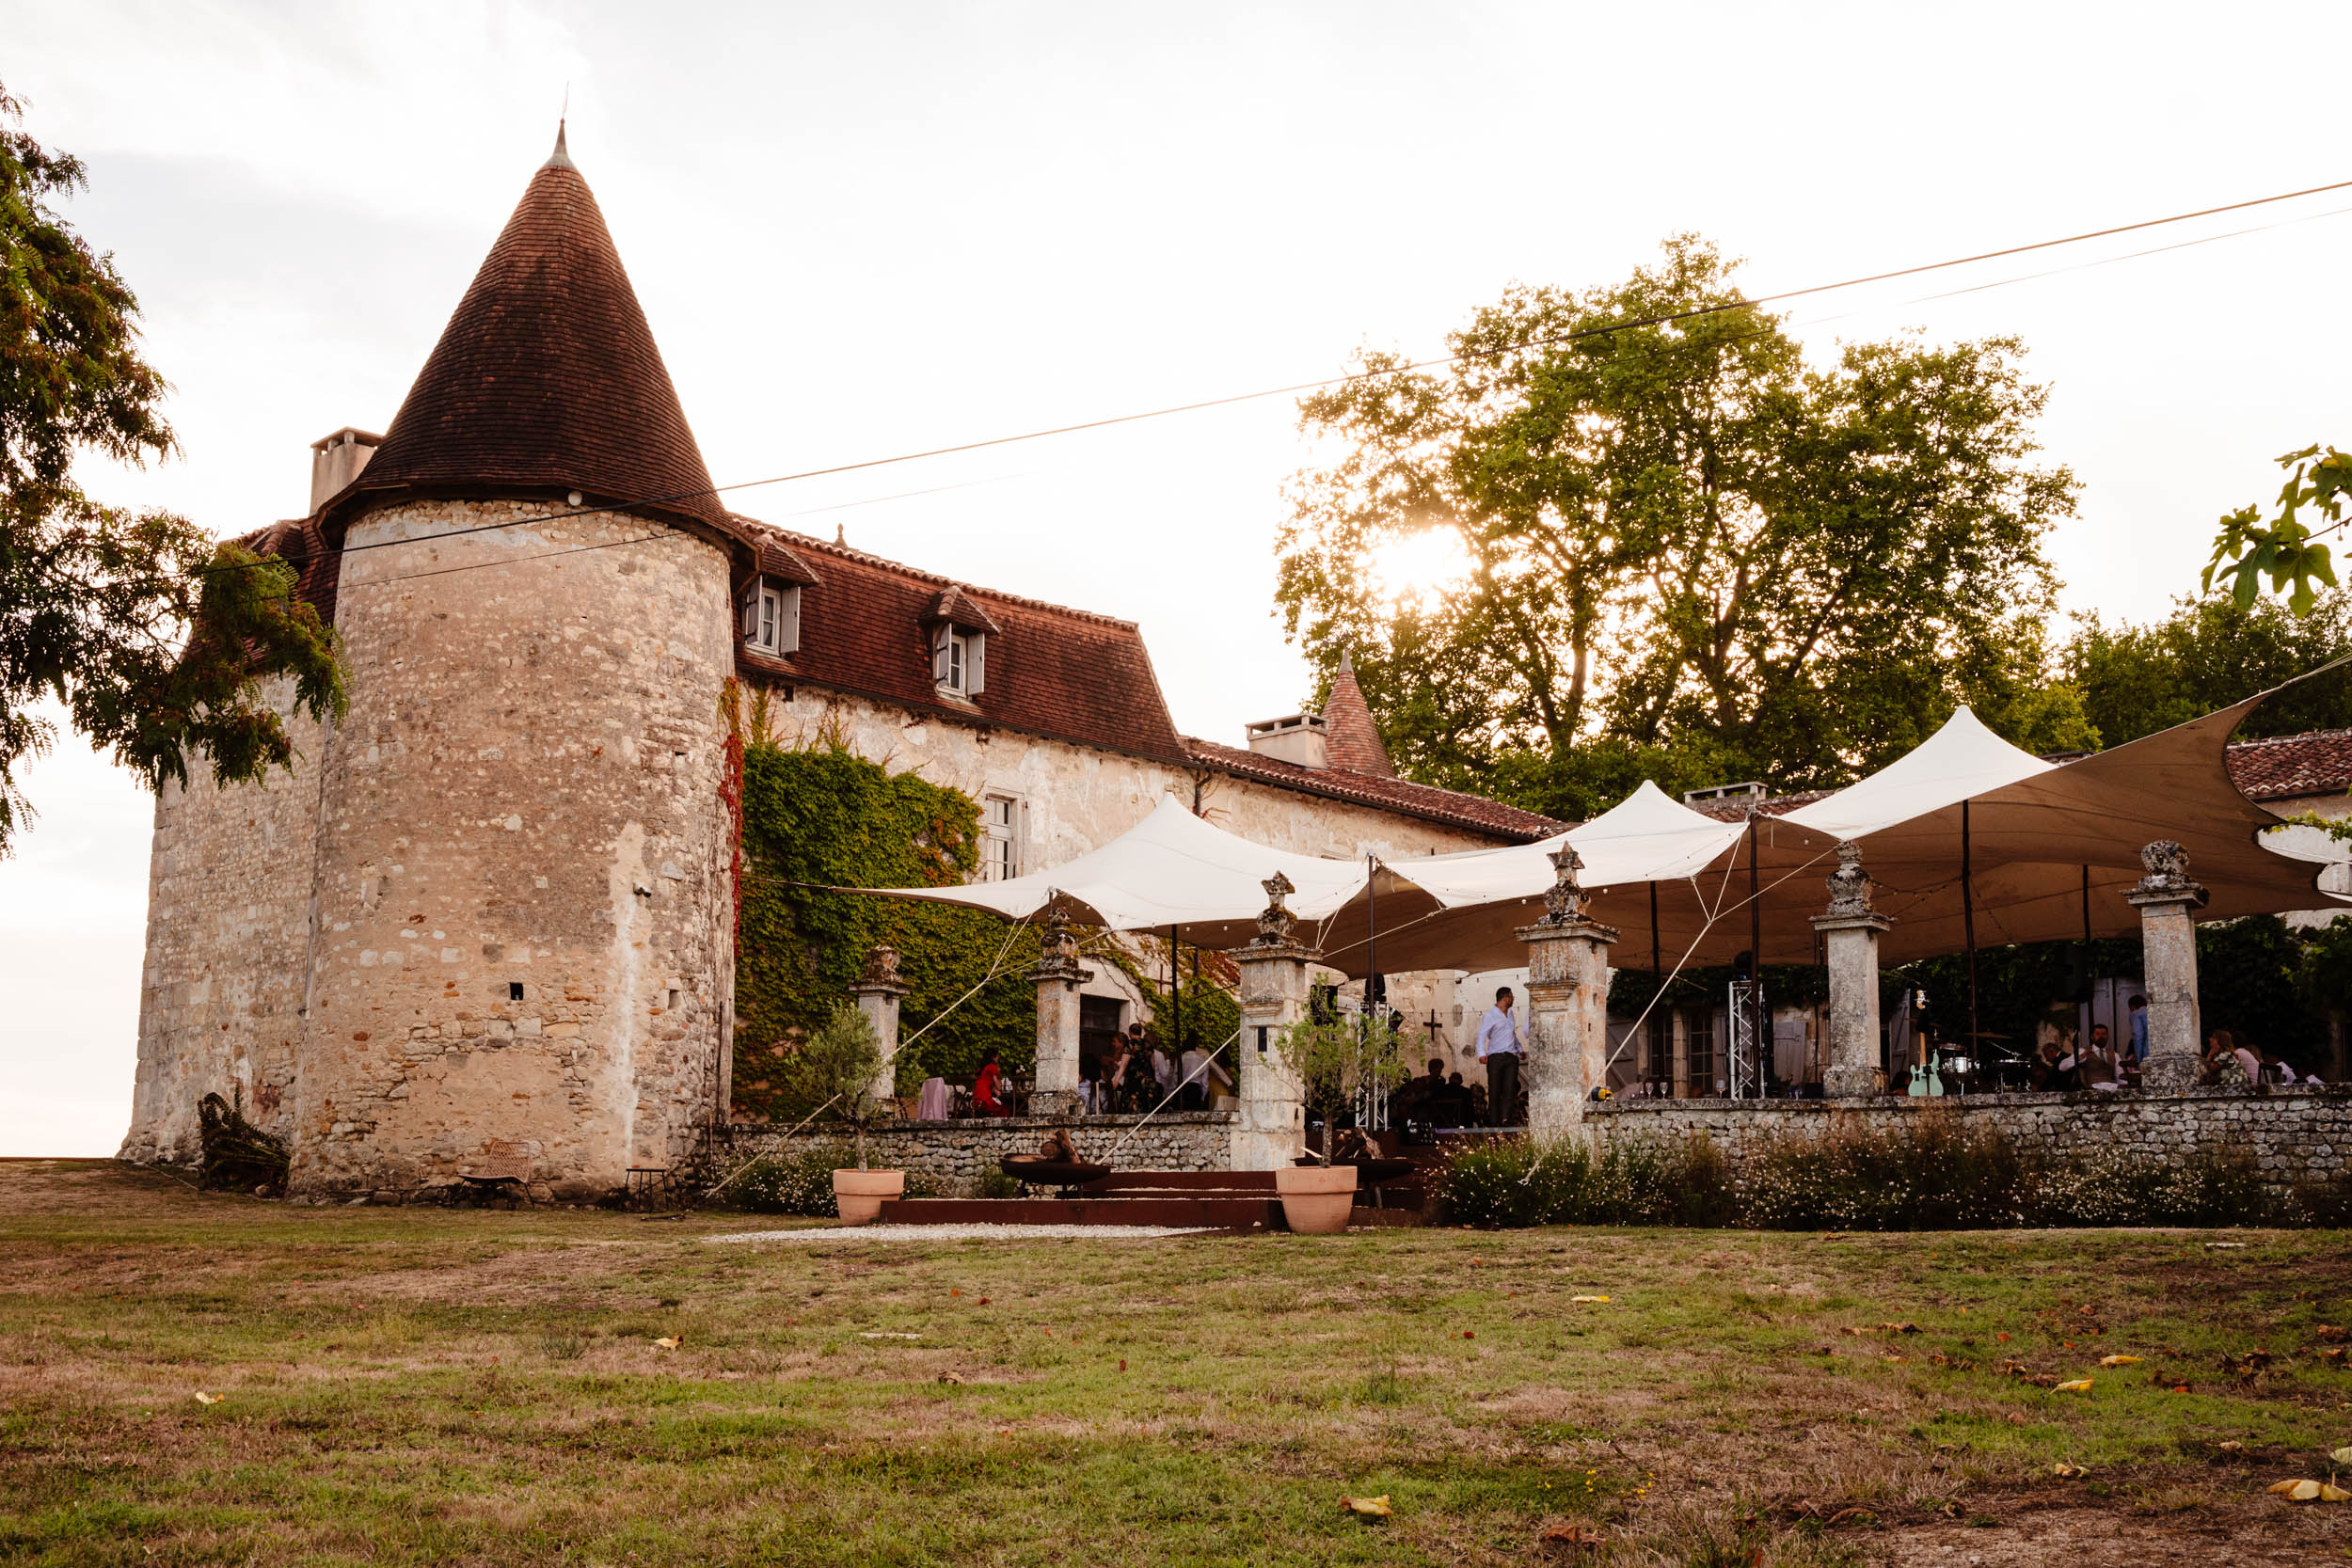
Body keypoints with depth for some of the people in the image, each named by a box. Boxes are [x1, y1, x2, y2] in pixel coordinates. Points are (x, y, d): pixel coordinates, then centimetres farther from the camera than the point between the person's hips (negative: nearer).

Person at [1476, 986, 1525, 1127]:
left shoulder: (1510, 1013, 20)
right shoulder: (1490, 1015, -2)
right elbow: (1482, 1036, -10)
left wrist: (1520, 1049, 35)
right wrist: (1482, 1054, -23)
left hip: (1511, 1057, 5)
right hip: (1496, 1057, -5)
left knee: (1510, 1088, -11)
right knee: (1494, 1091, -5)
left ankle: (1505, 1119, -19)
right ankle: (1494, 1122, -1)